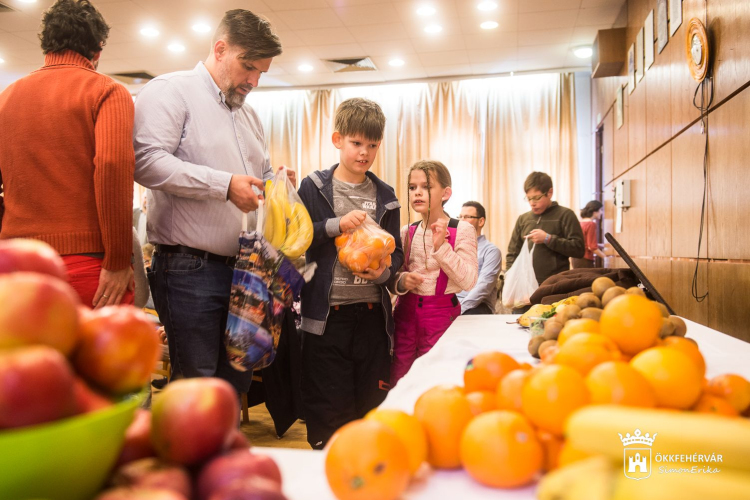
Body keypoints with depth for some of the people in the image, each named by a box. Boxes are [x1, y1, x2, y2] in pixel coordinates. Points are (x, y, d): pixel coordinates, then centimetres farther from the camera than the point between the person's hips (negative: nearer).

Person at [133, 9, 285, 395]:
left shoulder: (249, 115, 23)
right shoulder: (171, 91, -3)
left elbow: (263, 176, 31)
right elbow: (146, 162, -18)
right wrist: (225, 184, -21)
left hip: (242, 270, 8)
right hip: (190, 271, -7)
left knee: (237, 381, 13)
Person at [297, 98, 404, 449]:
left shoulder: (385, 196, 11)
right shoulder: (313, 187, 2)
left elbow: (396, 252, 11)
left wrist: (384, 272, -10)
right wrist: (337, 225, -16)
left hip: (372, 312, 3)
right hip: (327, 312, -3)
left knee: (372, 402, 11)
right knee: (329, 407, 4)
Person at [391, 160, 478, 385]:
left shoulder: (462, 230, -7)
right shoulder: (407, 232, 6)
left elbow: (468, 281, -14)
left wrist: (442, 247, -22)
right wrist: (402, 281, -10)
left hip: (441, 314, -4)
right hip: (406, 310, 4)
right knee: (398, 380, 8)